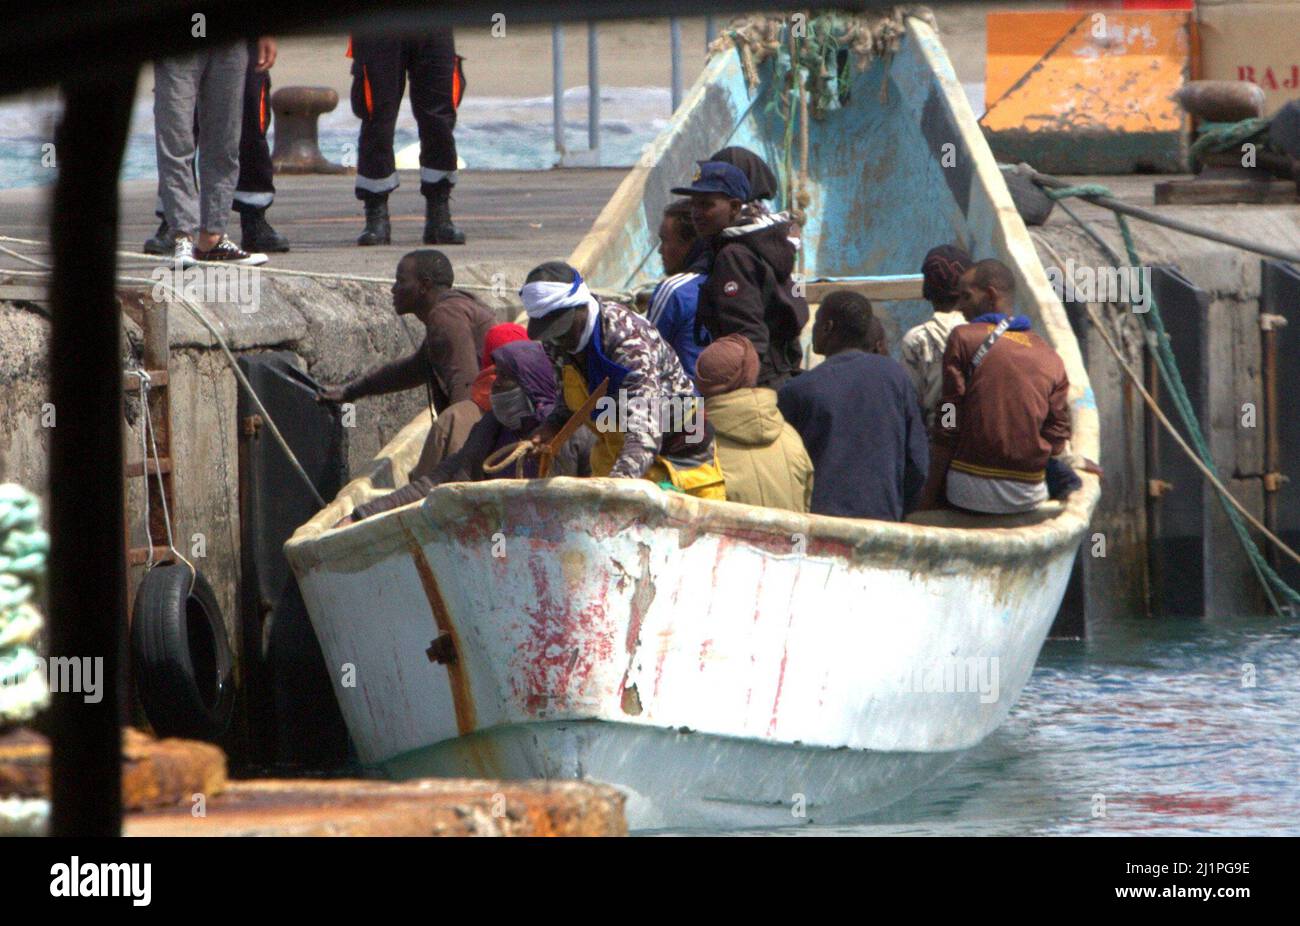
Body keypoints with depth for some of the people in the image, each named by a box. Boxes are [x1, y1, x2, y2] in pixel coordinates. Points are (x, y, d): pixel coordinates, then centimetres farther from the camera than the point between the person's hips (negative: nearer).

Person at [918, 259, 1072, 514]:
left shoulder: (963, 338, -2)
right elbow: (1057, 438, 4)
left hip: (971, 492, -4)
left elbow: (948, 427, -5)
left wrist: (930, 494, -2)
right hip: (1030, 496, 4)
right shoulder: (1051, 358, 9)